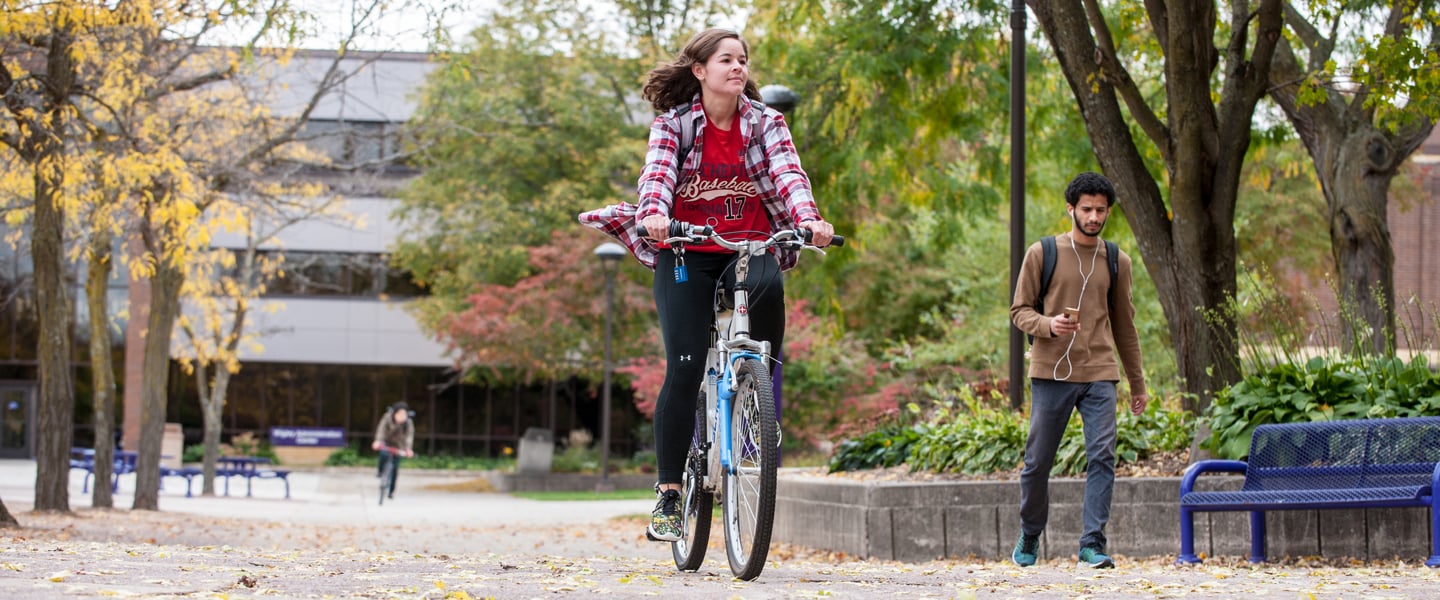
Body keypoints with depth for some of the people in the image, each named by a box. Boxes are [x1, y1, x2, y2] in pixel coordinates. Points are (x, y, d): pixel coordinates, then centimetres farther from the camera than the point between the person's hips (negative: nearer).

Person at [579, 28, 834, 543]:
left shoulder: (765, 122, 2)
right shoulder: (674, 124, -1)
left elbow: (787, 173, -13)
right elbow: (657, 174, -17)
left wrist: (809, 220, -33)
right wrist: (654, 215, -40)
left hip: (749, 248, 1)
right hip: (687, 254, -1)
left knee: (767, 287, -36)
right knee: (684, 369, -13)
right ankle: (667, 495, -7)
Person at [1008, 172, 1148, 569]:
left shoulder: (1116, 262, 12)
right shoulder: (1042, 254, 3)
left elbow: (1124, 325, 19)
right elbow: (1019, 310, 4)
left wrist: (1137, 383, 20)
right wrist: (1047, 325, -18)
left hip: (1099, 375, 2)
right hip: (1052, 372, -2)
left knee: (1102, 456, -12)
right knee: (1038, 461, 3)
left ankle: (1092, 544, -12)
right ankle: (1029, 538, 23)